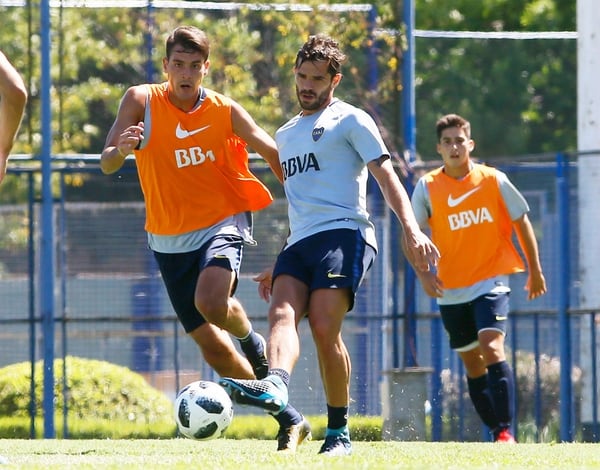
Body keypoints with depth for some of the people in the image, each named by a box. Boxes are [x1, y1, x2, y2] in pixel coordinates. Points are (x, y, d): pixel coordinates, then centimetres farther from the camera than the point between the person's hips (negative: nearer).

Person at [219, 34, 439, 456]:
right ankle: (276, 387, -52)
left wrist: (411, 229, -18)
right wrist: (278, 268, 33)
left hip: (344, 234, -6)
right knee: (282, 313, -23)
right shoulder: (286, 134, 28)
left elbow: (387, 177, -3)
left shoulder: (350, 121, 6)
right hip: (299, 243, 6)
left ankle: (339, 431, -11)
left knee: (324, 327, -20)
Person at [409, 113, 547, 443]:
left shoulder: (494, 181, -4)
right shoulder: (428, 187, -2)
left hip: (490, 281, -3)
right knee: (472, 364, 7)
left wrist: (535, 271, 10)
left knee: (491, 348, -21)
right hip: (450, 290, 3)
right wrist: (423, 273, -13)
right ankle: (496, 432, 18)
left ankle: (506, 431, -21)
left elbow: (521, 223, 7)